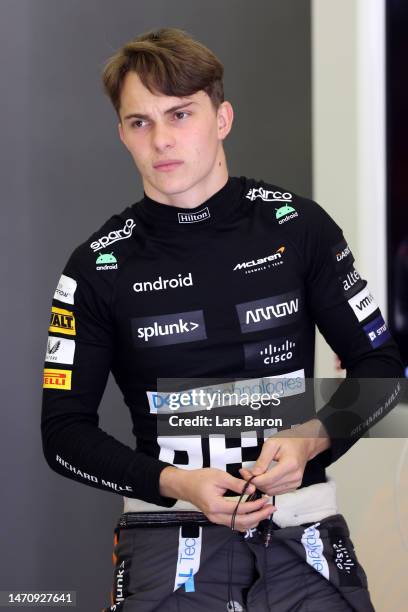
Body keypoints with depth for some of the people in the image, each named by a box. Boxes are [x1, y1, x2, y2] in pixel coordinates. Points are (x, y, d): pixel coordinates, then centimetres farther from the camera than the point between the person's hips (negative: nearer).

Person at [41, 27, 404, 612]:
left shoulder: (297, 224, 2)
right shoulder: (98, 267, 0)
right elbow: (65, 431, 2)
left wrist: (311, 440, -10)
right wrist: (176, 483, -13)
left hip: (302, 528, 1)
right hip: (168, 537, -1)